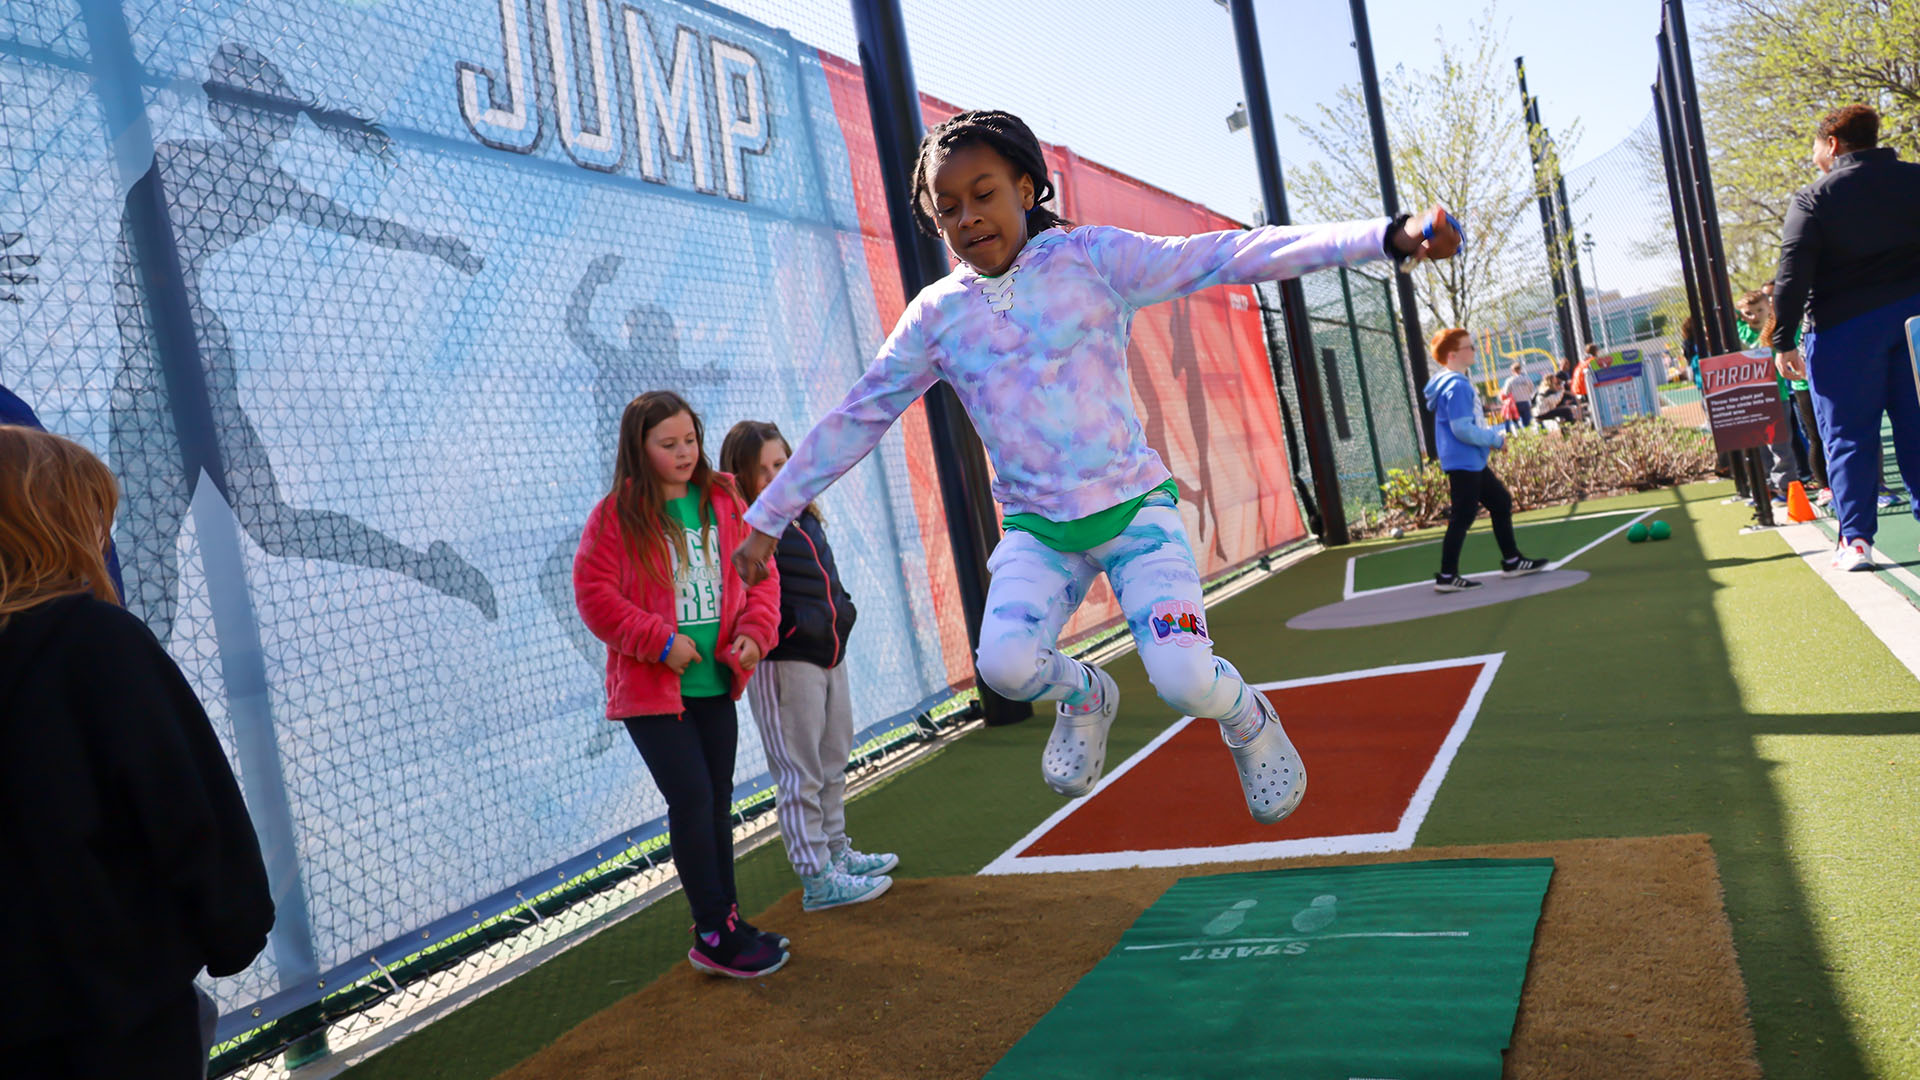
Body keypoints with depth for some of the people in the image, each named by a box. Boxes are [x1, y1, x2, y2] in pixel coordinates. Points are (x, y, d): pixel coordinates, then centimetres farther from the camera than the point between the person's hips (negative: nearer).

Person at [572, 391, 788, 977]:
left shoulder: (725, 502, 7)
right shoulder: (616, 515, -7)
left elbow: (759, 573, 11)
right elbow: (594, 594, -10)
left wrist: (755, 632, -6)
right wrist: (659, 641, -17)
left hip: (716, 686, 5)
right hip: (650, 688, -5)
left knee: (718, 802, 13)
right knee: (692, 800, -9)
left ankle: (727, 922, 26)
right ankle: (713, 936, 2)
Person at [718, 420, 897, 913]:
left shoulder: (805, 517, 12)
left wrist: (839, 615, 14)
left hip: (828, 653, 9)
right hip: (783, 663, -9)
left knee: (833, 763, 19)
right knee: (801, 773, -2)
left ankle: (837, 853, 33)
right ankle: (816, 880, 5)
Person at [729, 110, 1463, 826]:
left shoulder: (1089, 259, -4)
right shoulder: (935, 316, 3)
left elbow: (1228, 257, -11)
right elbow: (856, 420, 9)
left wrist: (1388, 236, -20)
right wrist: (767, 519, 10)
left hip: (1135, 505, -2)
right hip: (1036, 527, 2)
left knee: (1186, 679, -20)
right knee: (1005, 661, -26)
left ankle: (1248, 721, 19)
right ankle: (1083, 696, 11)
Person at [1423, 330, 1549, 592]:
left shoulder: (1460, 382, 13)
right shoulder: (1456, 386, -19)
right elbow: (1462, 429, -25)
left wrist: (1490, 435, 8)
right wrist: (1495, 439, -14)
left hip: (1474, 463, 11)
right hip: (1462, 463, -11)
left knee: (1502, 503, 17)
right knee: (1463, 517, -7)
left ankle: (1512, 561, 26)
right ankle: (1447, 577, -2)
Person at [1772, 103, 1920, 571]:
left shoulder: (1813, 198, -5)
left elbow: (1792, 276, -11)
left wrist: (1783, 340, -7)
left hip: (1844, 326, -4)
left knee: (1848, 435, 1)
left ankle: (1855, 538, -2)